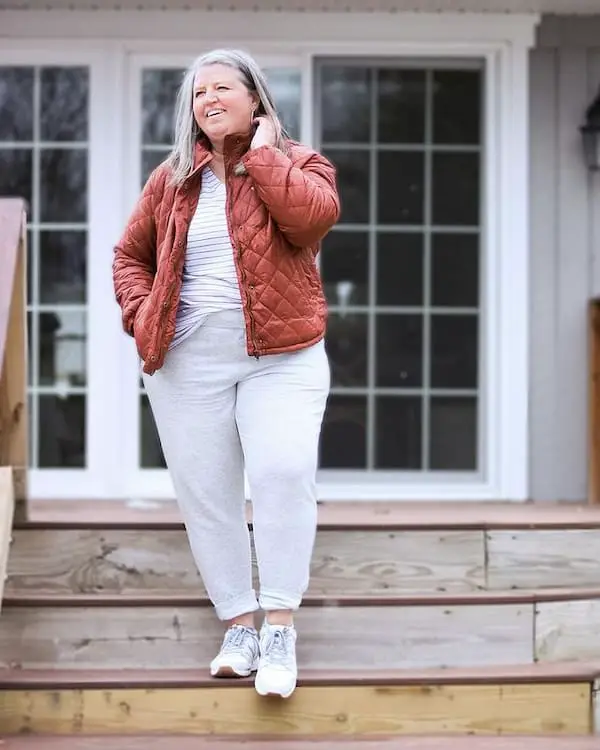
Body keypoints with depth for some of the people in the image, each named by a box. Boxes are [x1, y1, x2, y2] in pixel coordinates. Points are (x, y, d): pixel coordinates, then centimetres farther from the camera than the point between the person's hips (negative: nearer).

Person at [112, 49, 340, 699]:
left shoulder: (296, 164, 3)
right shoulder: (171, 179, 12)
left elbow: (314, 214, -20)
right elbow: (130, 254, 19)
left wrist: (263, 152, -11)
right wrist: (140, 314, 1)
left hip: (282, 358, -4)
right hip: (187, 364, 4)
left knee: (283, 473, -21)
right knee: (204, 495, 3)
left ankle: (279, 627, -13)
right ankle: (238, 626, 14)